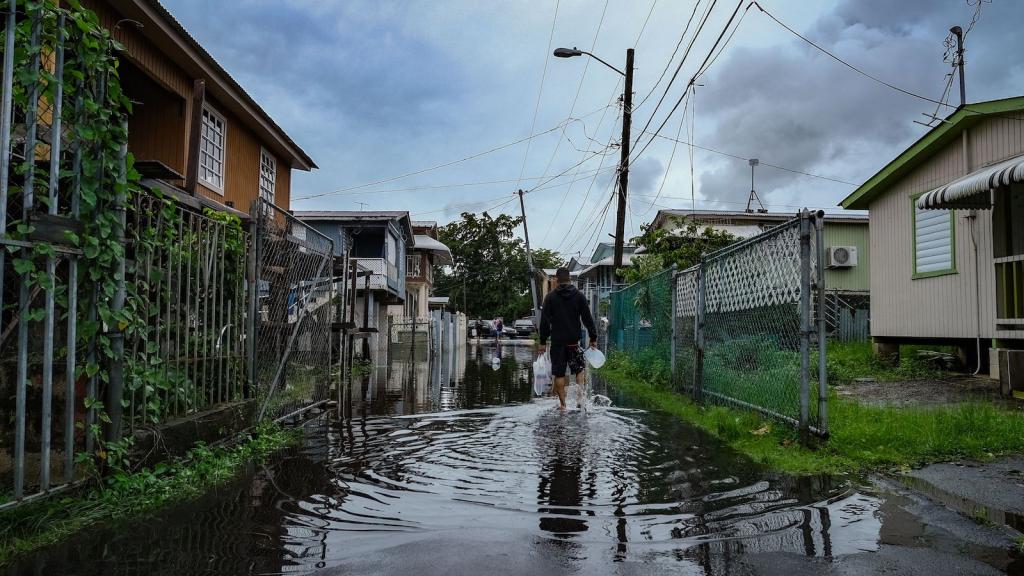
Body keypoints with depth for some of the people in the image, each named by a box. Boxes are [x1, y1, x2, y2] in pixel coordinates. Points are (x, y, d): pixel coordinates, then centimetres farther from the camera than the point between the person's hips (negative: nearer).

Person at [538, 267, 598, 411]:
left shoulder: (550, 297, 0)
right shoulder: (579, 295, 1)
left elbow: (544, 321, -2)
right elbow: (587, 318, 0)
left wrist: (543, 341, 2)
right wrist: (593, 337, 7)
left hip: (557, 341, -1)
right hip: (574, 340, 1)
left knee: (559, 373, 5)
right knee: (580, 368, 18)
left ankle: (562, 403, 6)